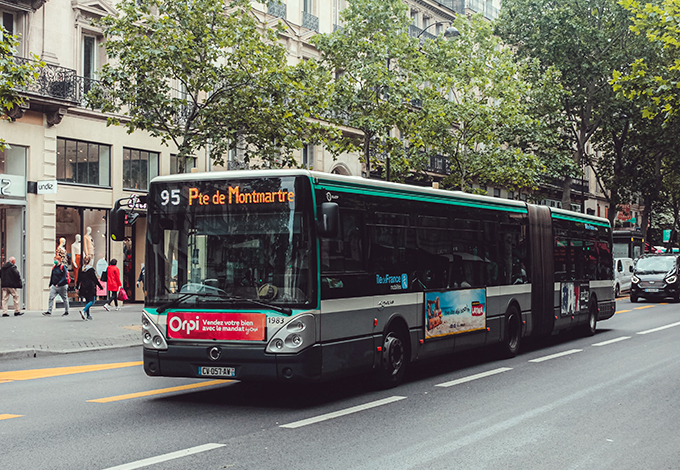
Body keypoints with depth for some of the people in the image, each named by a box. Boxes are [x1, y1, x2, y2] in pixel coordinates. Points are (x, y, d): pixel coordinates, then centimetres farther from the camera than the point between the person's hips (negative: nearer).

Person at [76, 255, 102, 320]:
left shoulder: (81, 269, 4)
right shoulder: (91, 269, -10)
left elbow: (78, 279, 6)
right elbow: (95, 279, -7)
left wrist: (77, 287, 13)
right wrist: (100, 287, 0)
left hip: (83, 288, 5)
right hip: (90, 288, -5)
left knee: (87, 301, 16)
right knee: (91, 301, -1)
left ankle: (88, 315, 15)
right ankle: (83, 311, -23)